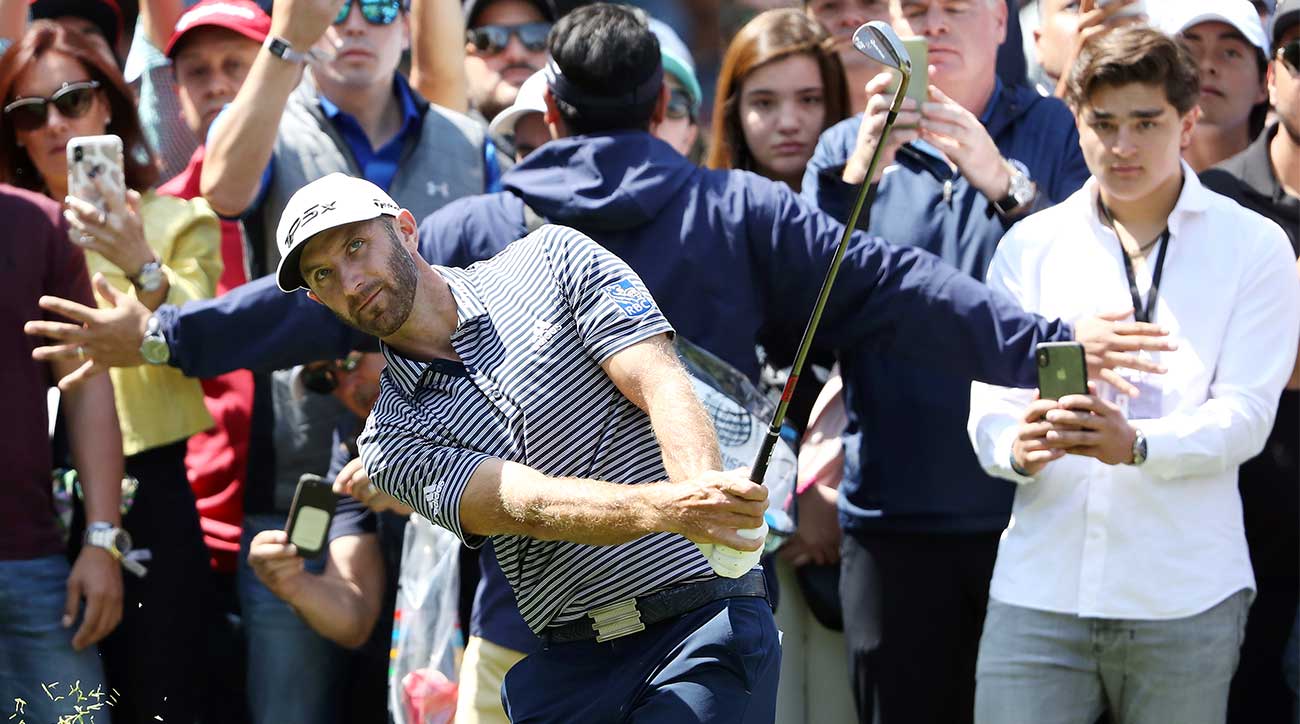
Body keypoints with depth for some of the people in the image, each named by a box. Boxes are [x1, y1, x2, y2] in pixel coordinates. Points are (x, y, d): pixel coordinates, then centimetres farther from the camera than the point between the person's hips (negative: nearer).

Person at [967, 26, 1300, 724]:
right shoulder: (1030, 246, 11)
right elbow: (991, 400, 5)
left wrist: (1136, 444, -24)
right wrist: (1016, 446, -19)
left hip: (1183, 596, -1)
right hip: (1039, 587, 1)